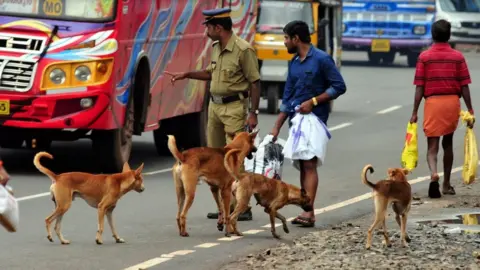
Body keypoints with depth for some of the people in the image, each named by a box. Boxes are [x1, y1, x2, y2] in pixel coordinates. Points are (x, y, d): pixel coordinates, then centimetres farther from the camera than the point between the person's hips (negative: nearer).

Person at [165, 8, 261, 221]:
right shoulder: (216, 48, 10)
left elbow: (255, 82, -14)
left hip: (234, 107, -9)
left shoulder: (243, 50, -15)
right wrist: (187, 75, 20)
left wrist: (253, 113, -17)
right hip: (214, 105, 9)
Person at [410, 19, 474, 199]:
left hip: (432, 102, -2)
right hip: (453, 102, 2)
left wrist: (415, 113, 0)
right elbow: (464, 86, -1)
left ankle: (433, 173, -29)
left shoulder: (424, 57, -3)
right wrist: (470, 110, 5)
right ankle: (446, 184, 26)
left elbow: (419, 88, -5)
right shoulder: (458, 57, 0)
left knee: (432, 145, 0)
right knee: (448, 143, 18)